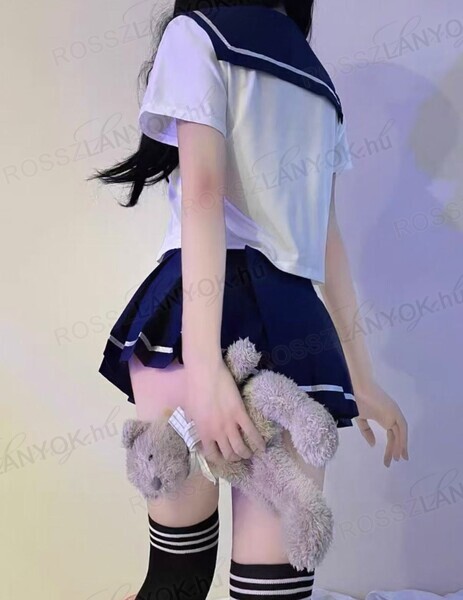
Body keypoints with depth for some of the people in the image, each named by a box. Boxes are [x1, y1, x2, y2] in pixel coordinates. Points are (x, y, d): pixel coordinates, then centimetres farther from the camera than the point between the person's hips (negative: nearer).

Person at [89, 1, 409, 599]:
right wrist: (360, 375, 24)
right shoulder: (320, 82, 29)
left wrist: (204, 366, -15)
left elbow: (203, 195, -6)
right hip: (302, 330, 5)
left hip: (193, 309, -4)